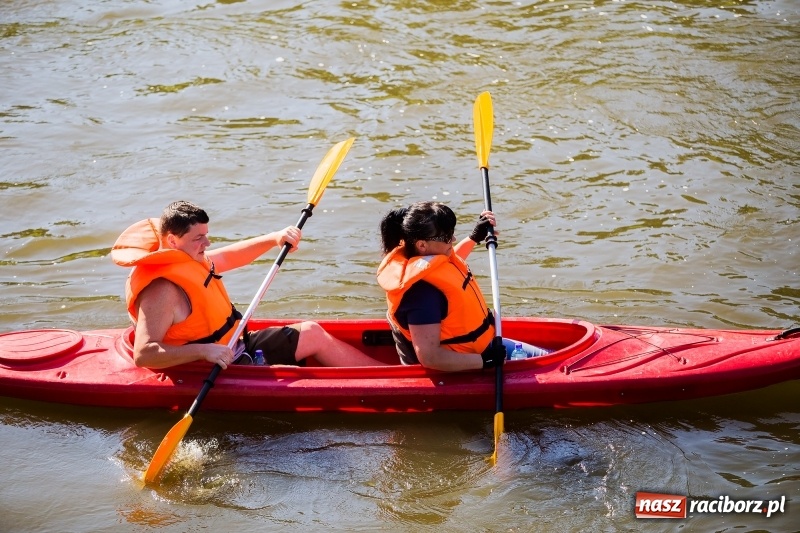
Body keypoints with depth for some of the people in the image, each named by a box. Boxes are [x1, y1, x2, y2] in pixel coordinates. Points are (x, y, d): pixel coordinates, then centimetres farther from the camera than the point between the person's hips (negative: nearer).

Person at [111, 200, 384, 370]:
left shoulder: (185, 259, 3)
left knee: (312, 333, 11)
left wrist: (273, 239, 7)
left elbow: (229, 257, 21)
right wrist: (203, 351, -43)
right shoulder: (162, 290, -28)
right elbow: (143, 354, -36)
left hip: (234, 347, 11)